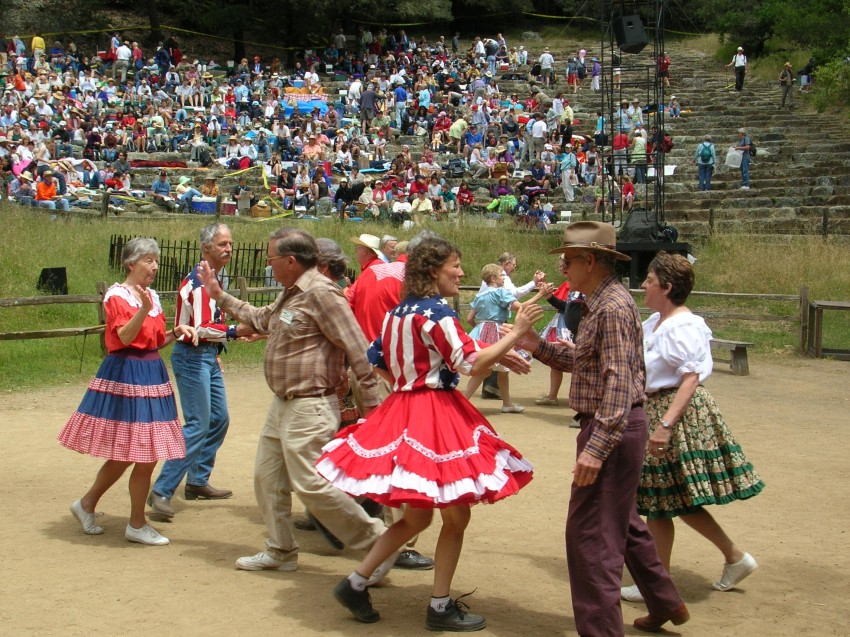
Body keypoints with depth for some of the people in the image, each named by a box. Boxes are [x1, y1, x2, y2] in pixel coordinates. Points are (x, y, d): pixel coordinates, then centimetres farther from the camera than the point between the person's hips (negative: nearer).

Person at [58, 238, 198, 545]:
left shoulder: (152, 297, 14)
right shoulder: (117, 295, -9)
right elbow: (125, 337, -21)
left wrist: (177, 332, 2)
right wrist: (144, 310, -35)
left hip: (151, 374, 8)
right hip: (126, 375, -8)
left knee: (127, 453, 10)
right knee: (144, 455, -6)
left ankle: (87, 504, 26)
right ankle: (137, 525, 7)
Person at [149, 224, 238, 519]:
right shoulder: (198, 281, -17)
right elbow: (201, 329, -24)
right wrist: (234, 331, -23)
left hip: (208, 357, 10)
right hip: (192, 357, -10)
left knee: (219, 419, 14)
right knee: (198, 426, -12)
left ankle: (197, 482, 25)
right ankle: (161, 491, -9)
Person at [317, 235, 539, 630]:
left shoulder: (398, 312, 12)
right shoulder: (436, 313, -15)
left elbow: (379, 362, 18)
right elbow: (472, 363, -19)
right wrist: (517, 333, -12)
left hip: (402, 409, 9)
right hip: (435, 415, -9)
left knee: (417, 516, 17)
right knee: (457, 515, 3)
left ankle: (356, 583, 15)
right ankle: (440, 607, 9)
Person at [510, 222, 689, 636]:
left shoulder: (612, 307, -19)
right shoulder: (600, 304, 14)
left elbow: (618, 382, -25)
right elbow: (585, 363, 16)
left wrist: (597, 447, -28)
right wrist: (537, 346, 8)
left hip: (613, 428, -11)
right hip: (614, 427, 11)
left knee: (590, 532, -6)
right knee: (623, 521, 23)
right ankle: (665, 604, 36)